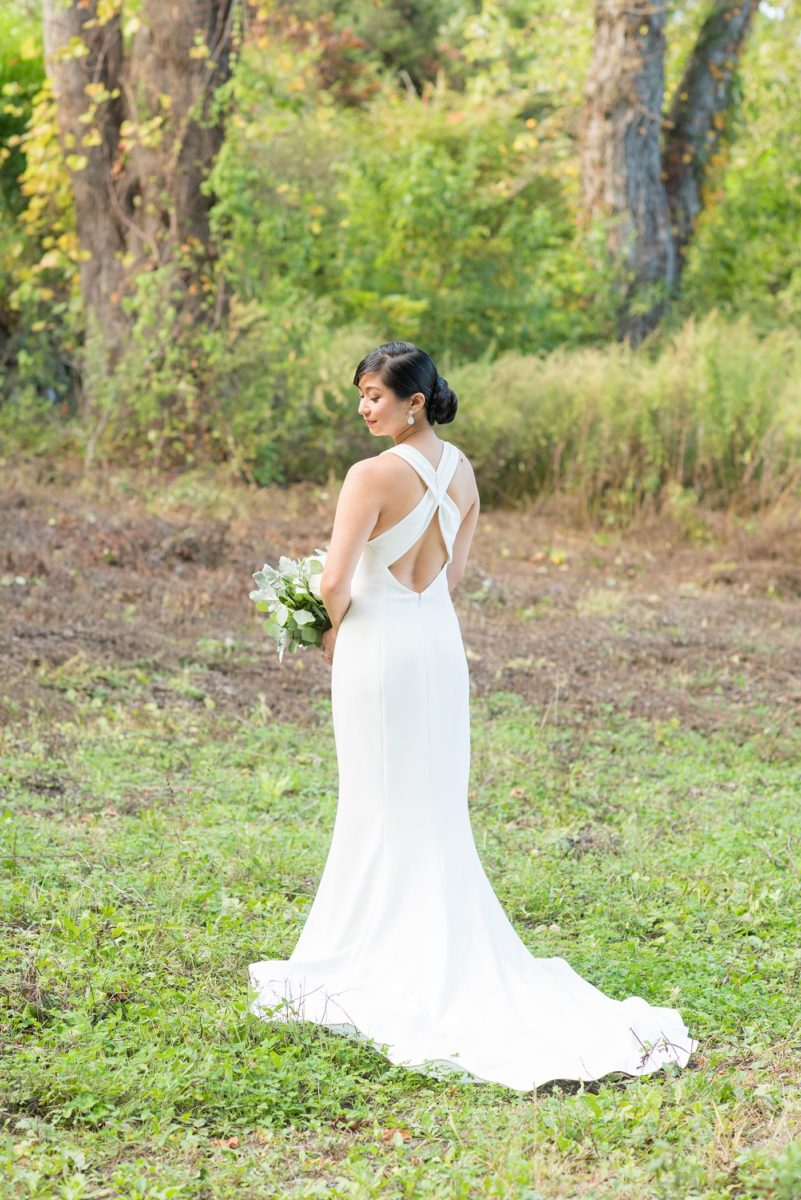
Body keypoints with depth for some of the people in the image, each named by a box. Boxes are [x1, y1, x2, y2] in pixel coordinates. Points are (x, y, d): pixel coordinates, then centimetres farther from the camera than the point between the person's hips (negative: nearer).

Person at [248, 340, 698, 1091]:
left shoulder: (373, 476, -18)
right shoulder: (460, 470, 5)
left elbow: (334, 583, -20)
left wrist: (334, 631, -1)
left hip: (378, 644, -7)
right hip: (440, 642, 7)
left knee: (380, 811, 3)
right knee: (436, 810, 14)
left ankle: (388, 968, 10)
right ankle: (448, 957, 20)